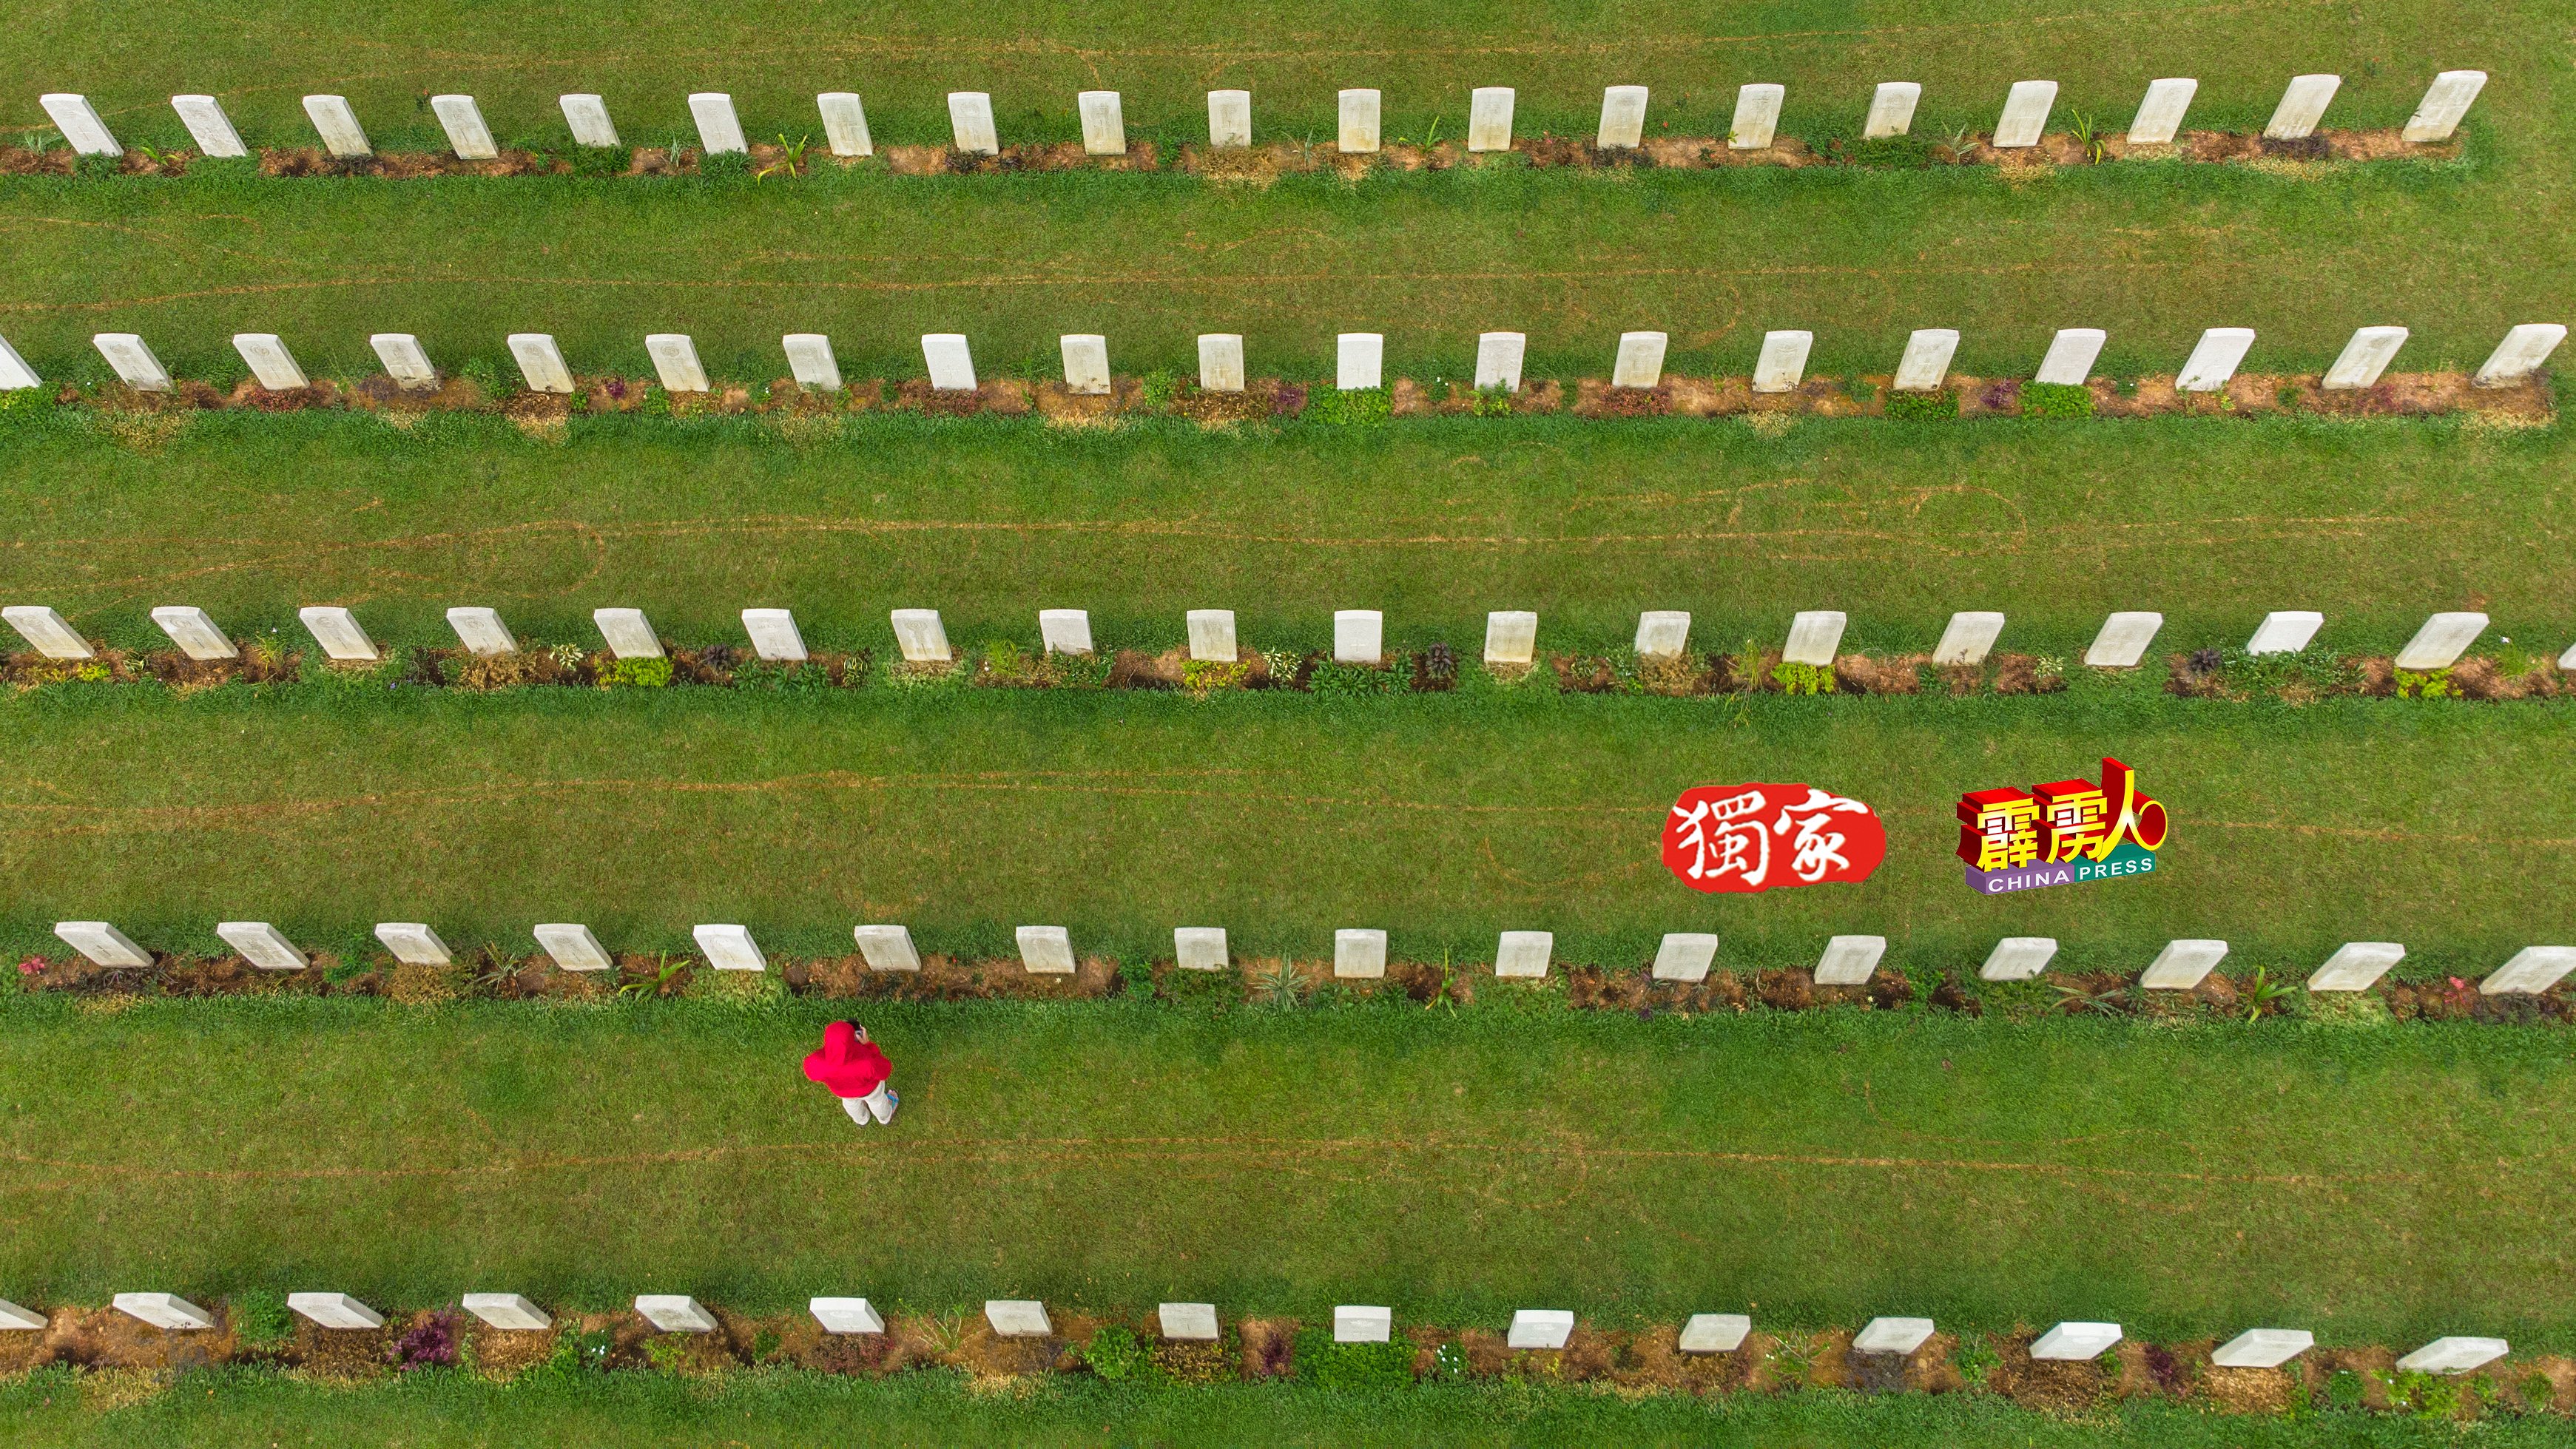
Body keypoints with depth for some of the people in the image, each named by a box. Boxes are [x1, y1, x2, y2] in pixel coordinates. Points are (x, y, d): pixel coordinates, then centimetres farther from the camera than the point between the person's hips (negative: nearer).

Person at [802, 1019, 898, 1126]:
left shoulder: (816, 1064, -42)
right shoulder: (867, 1065, -46)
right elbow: (884, 1071, -24)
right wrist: (867, 1045, -23)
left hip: (842, 1089, 2)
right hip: (868, 1086, -2)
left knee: (851, 1102, 37)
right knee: (875, 1099, 34)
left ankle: (861, 1119, 68)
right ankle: (885, 1116, 65)